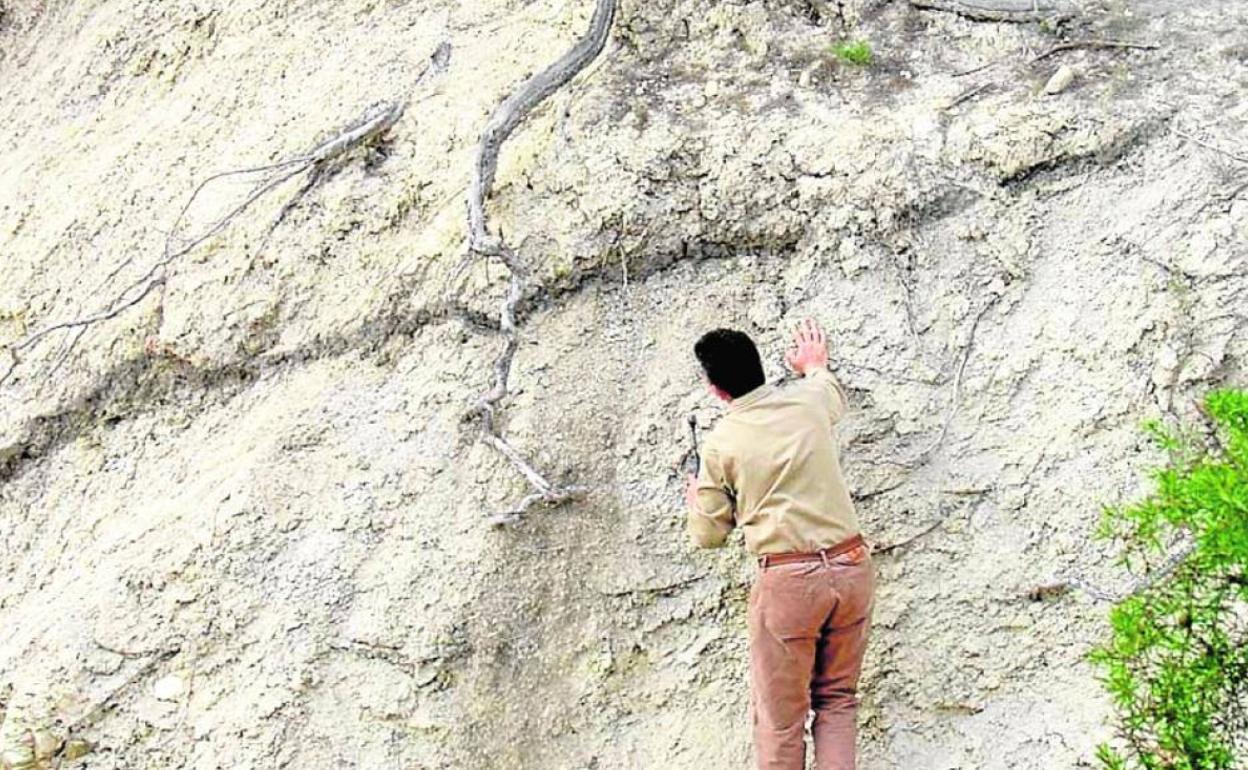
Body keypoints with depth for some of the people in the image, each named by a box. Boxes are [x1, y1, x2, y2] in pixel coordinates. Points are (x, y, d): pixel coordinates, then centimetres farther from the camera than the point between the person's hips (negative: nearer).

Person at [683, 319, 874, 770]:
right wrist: (815, 365, 53)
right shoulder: (808, 400, 4)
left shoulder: (720, 444, -5)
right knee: (837, 700, 16)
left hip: (789, 580, -4)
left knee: (780, 717, 7)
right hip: (851, 566, 4)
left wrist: (694, 499, 26)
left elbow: (709, 536, 5)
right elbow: (834, 390, 32)